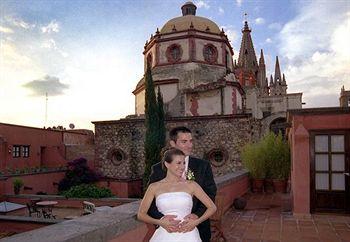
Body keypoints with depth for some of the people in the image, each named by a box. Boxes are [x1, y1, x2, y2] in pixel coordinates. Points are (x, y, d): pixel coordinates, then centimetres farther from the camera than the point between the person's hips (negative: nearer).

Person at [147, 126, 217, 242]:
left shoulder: (203, 166, -2)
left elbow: (210, 195, -7)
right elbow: (150, 201, -6)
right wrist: (161, 218, -23)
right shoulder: (158, 169, -4)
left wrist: (197, 215, -22)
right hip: (169, 230, 0)